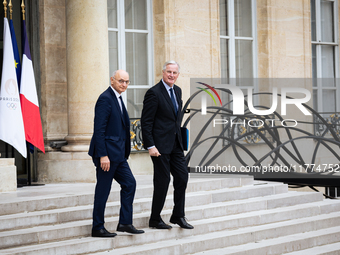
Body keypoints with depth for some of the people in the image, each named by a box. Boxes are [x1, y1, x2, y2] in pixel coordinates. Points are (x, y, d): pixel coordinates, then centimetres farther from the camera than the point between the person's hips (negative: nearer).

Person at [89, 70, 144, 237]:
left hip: (117, 153, 10)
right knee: (103, 190, -3)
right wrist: (103, 155, -23)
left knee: (129, 183, 9)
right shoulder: (105, 99, -14)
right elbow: (99, 129, -19)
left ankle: (125, 223, 15)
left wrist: (124, 152, 18)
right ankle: (97, 228, 5)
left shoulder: (117, 98, 16)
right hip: (107, 153, -10)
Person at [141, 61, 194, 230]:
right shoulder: (154, 93, -12)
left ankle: (178, 216, 18)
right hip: (160, 145, -8)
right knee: (162, 181, -3)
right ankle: (155, 220, 9)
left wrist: (178, 132, 14)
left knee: (182, 177, 6)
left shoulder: (177, 91, 12)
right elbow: (146, 122, -14)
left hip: (175, 143, 8)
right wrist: (150, 146, -19)